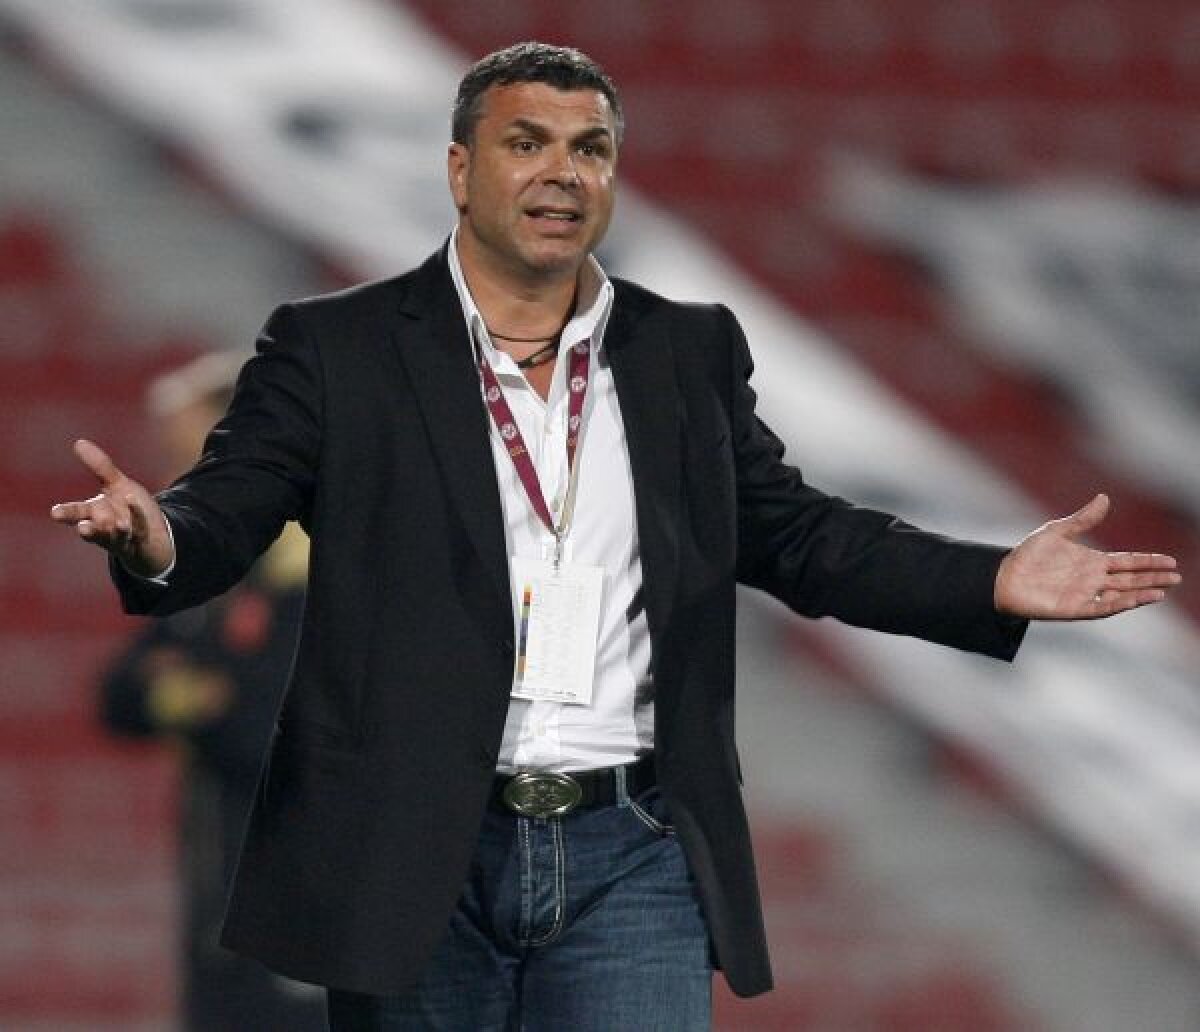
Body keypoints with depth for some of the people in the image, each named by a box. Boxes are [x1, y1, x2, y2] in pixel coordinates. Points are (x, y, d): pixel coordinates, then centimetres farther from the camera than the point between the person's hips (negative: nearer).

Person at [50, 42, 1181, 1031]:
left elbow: (794, 533, 17)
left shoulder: (691, 353, 14)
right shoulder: (336, 350, 4)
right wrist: (154, 538, -28)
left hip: (626, 853, 2)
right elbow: (225, 514, -3)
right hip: (412, 859, -2)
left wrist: (996, 584, 4)